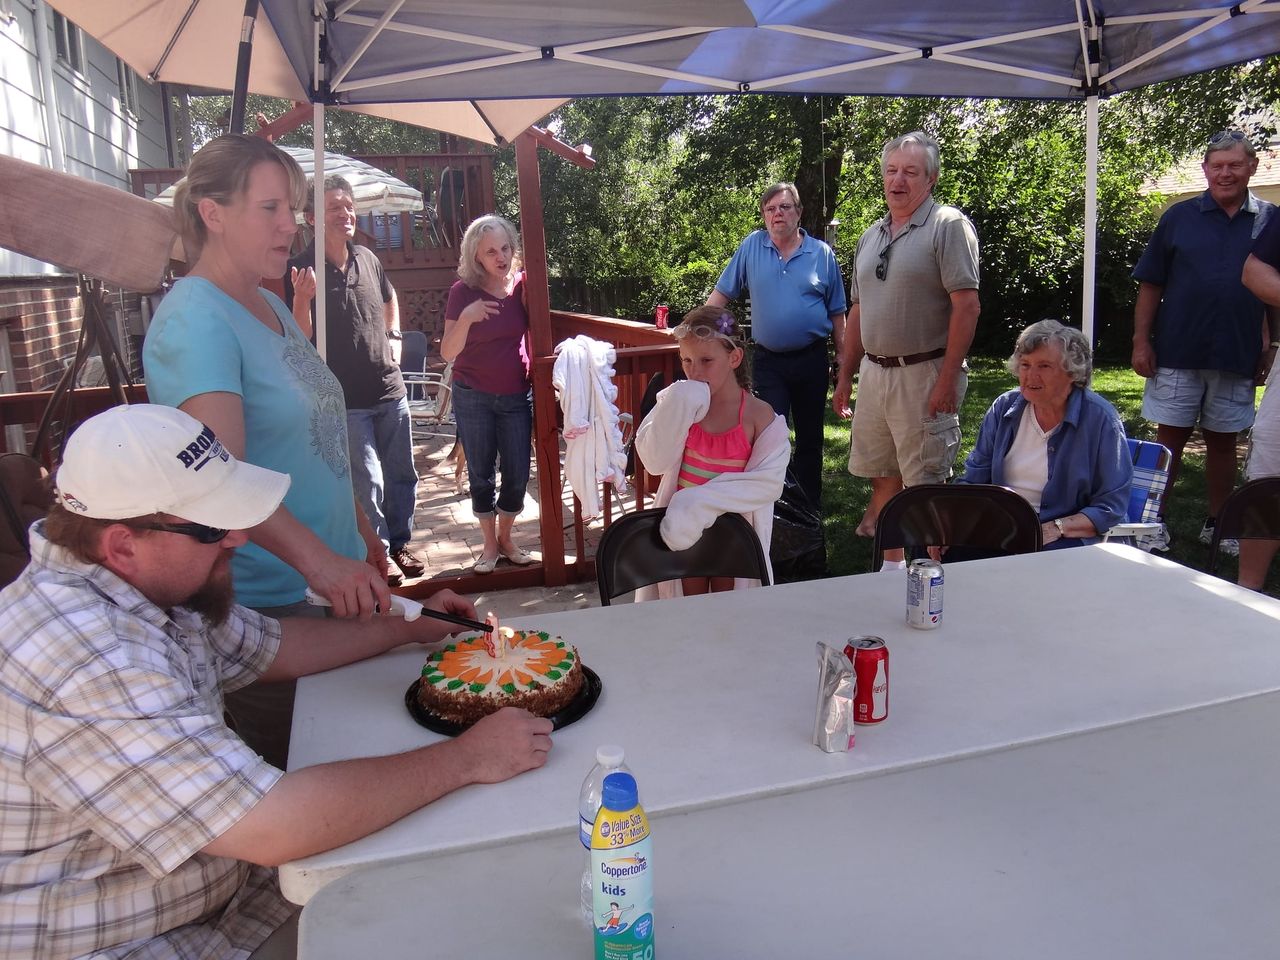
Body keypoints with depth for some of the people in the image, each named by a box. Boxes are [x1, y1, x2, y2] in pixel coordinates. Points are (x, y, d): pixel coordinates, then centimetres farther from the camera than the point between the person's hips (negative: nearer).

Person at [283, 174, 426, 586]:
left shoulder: (367, 258, 5)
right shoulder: (302, 269, -11)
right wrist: (302, 299, -29)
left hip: (390, 390, 6)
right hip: (345, 400, -5)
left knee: (402, 474, 15)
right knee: (368, 483, -1)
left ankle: (399, 541, 33)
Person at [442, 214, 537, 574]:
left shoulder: (522, 284, -1)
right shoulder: (463, 291, -8)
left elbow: (535, 331, 11)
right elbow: (447, 353, -11)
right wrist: (466, 318, -26)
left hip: (516, 396, 2)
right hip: (474, 398, -2)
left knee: (518, 474, 6)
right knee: (481, 474, 8)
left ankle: (505, 538, 28)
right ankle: (490, 544, 25)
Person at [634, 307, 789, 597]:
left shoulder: (759, 415, -14)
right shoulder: (680, 405, -6)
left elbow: (767, 482, -19)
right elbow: (655, 462, -12)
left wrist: (705, 500, -27)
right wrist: (676, 411, -23)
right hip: (683, 528, 2)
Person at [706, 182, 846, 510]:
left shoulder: (822, 253, 3)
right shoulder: (751, 246, 2)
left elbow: (837, 312, 7)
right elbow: (721, 294, 4)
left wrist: (842, 358, 3)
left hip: (811, 360, 1)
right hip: (767, 361, -1)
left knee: (810, 436, 11)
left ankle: (810, 504, 24)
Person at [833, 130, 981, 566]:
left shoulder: (948, 225, -7)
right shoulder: (871, 235, 15)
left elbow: (967, 305, -15)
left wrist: (948, 379, -20)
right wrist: (845, 376, 16)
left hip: (924, 374, -7)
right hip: (873, 372, 7)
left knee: (925, 487, -2)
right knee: (883, 478, 13)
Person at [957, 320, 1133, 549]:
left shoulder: (1100, 419, -4)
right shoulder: (1004, 408, 9)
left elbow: (1111, 508, -6)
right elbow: (973, 480, 11)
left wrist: (1054, 529, -21)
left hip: (1066, 542, -4)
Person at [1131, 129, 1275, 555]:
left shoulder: (1268, 221, 5)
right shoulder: (1179, 217, 2)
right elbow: (1150, 285, 2)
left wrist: (1268, 346, 3)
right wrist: (1141, 341, -5)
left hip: (1237, 357, 2)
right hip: (1177, 353, -1)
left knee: (1223, 441, 11)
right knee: (1169, 437, 3)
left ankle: (1218, 524, 23)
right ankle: (1156, 523, 12)